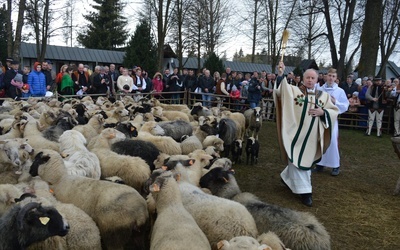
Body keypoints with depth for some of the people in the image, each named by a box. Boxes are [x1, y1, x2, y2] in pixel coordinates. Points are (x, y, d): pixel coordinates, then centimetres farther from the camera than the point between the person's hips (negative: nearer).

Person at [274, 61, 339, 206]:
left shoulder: (324, 96, 8)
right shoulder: (293, 90, -1)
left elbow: (334, 111, 9)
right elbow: (280, 91, -19)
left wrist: (323, 112, -11)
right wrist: (281, 75, -33)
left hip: (312, 136, 4)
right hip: (296, 133, -4)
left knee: (306, 160, 16)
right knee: (296, 160, -3)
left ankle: (286, 177, 40)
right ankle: (304, 190, 7)